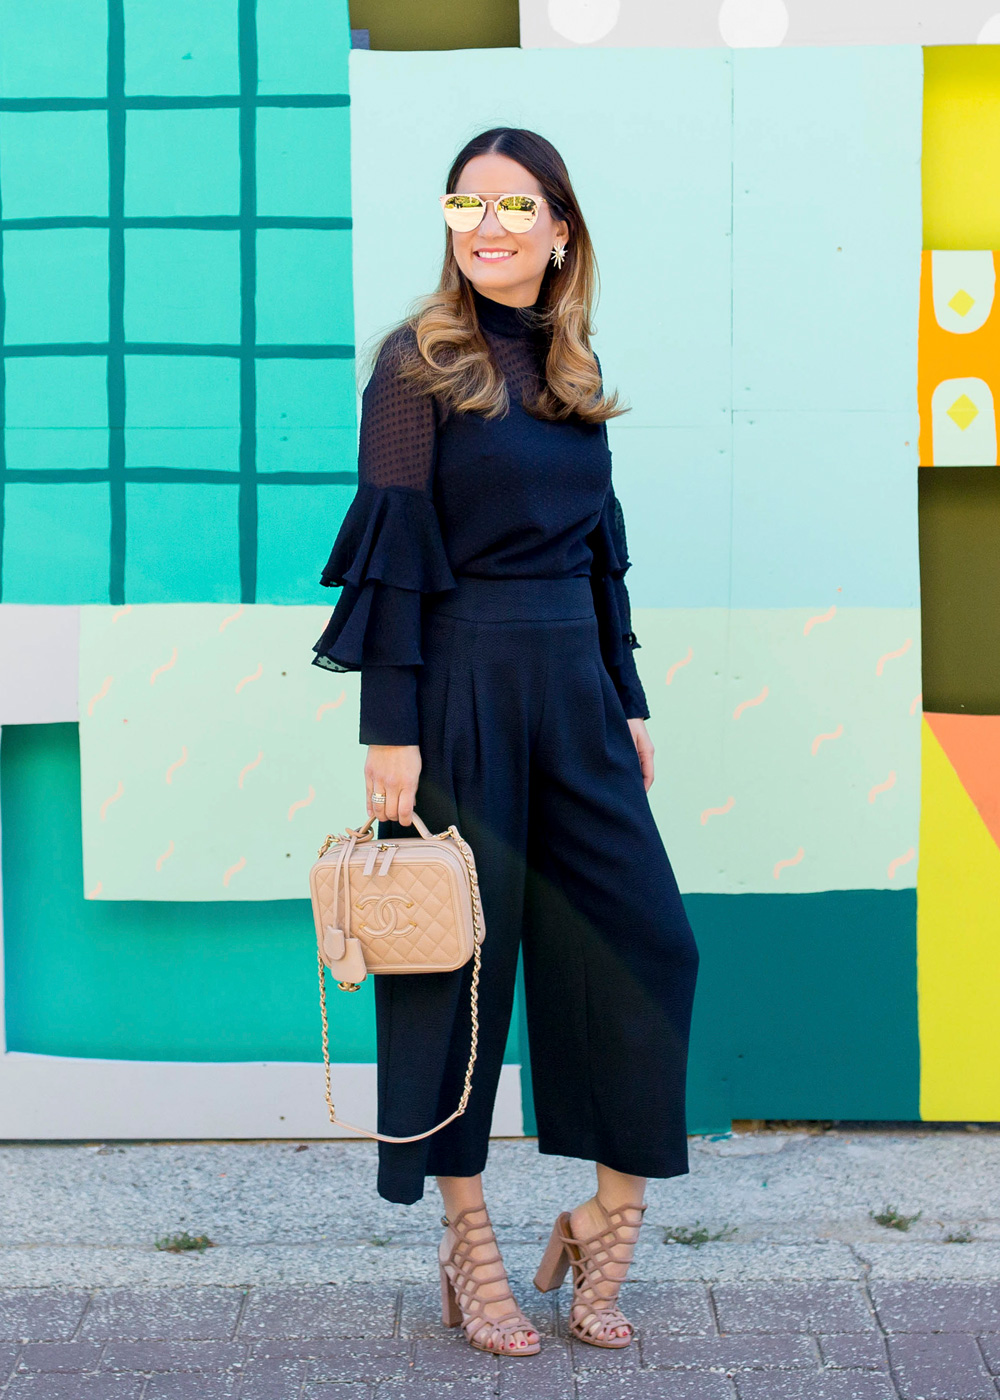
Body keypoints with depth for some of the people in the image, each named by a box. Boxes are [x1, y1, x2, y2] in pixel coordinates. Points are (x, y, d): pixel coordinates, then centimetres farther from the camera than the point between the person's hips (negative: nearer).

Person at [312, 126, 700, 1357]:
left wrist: (628, 702, 14)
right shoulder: (418, 364, -5)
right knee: (461, 954, 3)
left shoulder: (573, 370, 13)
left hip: (574, 680, 6)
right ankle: (468, 1250, 18)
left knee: (647, 942, 2)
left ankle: (607, 1219, 18)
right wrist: (389, 730, -14)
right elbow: (393, 553, -10)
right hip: (461, 686, -6)